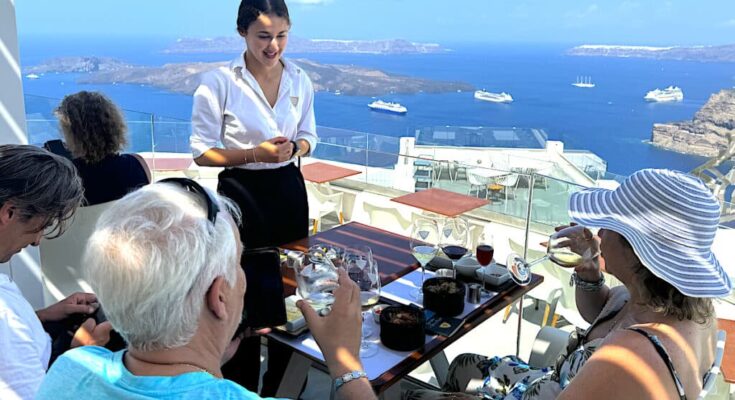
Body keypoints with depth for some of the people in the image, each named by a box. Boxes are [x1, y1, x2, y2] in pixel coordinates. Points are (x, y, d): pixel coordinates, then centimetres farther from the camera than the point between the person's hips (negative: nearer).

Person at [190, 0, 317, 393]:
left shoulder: (299, 79, 1)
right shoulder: (218, 82, -13)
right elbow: (202, 152, -10)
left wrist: (293, 148, -14)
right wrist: (256, 153, -23)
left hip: (289, 189, 5)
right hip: (242, 193, -4)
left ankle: (282, 383, 36)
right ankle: (242, 384, 28)